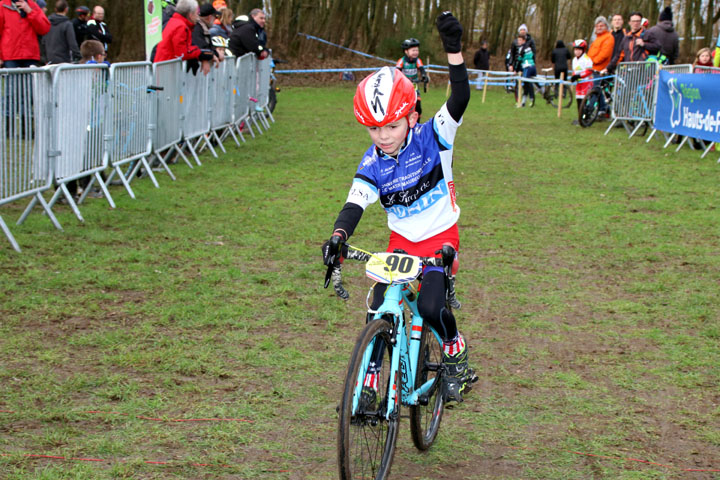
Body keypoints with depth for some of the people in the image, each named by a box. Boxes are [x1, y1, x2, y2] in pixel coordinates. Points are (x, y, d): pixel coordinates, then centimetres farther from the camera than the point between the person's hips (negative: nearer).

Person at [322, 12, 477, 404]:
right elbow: (356, 202, -16)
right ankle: (368, 385, 7)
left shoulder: (431, 138, -15)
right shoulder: (373, 163, -8)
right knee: (378, 312, -7)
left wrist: (453, 50, -41)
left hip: (440, 238, -3)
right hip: (401, 241, 3)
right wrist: (338, 236, -37)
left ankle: (457, 360, 9)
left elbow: (459, 101, -28)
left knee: (430, 306, -21)